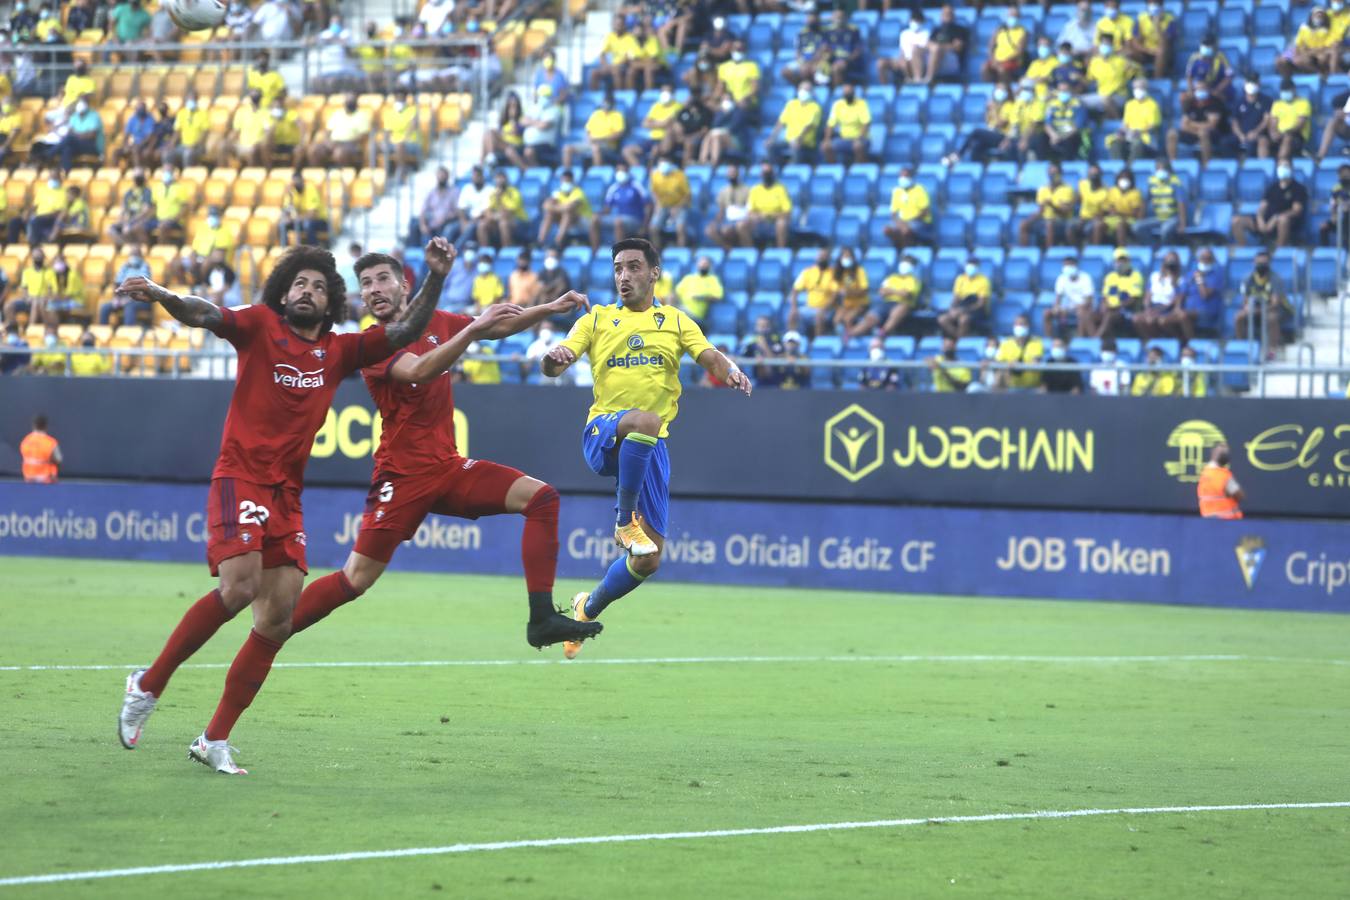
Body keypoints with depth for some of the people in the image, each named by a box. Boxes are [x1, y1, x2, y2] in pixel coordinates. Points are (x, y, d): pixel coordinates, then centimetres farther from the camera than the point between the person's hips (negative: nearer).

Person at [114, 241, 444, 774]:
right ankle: (148, 685, -8)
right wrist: (161, 297, -33)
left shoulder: (339, 351, 14)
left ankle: (215, 741, 6)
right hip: (240, 477, -6)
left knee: (279, 620, -1)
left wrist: (435, 278, -1)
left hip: (287, 495, 6)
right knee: (238, 588, -25)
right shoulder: (261, 326, 2)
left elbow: (405, 332, 13)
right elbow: (207, 315, -13)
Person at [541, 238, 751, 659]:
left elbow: (710, 357, -1)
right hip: (602, 435, -2)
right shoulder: (596, 320, 12)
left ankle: (588, 610, 26)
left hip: (651, 449, 2)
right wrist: (553, 359, -24)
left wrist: (731, 371, -25)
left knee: (647, 561, -1)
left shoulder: (676, 322, 14)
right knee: (645, 420, -40)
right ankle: (625, 521, -25)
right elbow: (554, 366, 1)